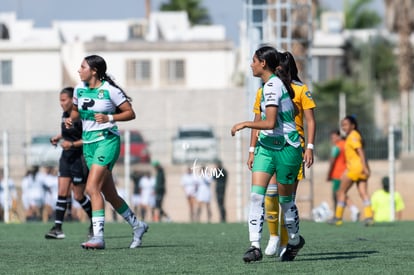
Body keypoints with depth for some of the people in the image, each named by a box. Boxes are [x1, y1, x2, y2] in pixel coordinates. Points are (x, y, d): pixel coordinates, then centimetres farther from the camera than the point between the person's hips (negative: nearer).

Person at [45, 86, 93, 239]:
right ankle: (57, 228, -6)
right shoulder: (65, 115, 8)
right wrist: (58, 137, 10)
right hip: (66, 157, 7)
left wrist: (72, 144, -25)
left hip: (80, 158, -7)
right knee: (62, 192, -3)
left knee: (78, 196, 1)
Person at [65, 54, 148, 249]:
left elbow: (130, 113, -5)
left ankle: (98, 236, -21)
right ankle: (137, 226, 28)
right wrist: (71, 119, 1)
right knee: (109, 194, 10)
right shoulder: (79, 89, 7)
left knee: (91, 188, -20)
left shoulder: (109, 90, -10)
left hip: (107, 140, -7)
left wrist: (109, 118, -19)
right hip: (88, 143, 7)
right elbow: (76, 110, 23)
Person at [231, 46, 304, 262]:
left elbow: (270, 123, -26)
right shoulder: (274, 83, 10)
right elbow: (291, 111, 20)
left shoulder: (272, 86, -19)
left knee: (285, 200, 6)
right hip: (266, 145, 9)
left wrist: (244, 124, -14)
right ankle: (255, 246, -11)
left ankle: (294, 240, 29)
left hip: (286, 148, -9)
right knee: (256, 195, -6)